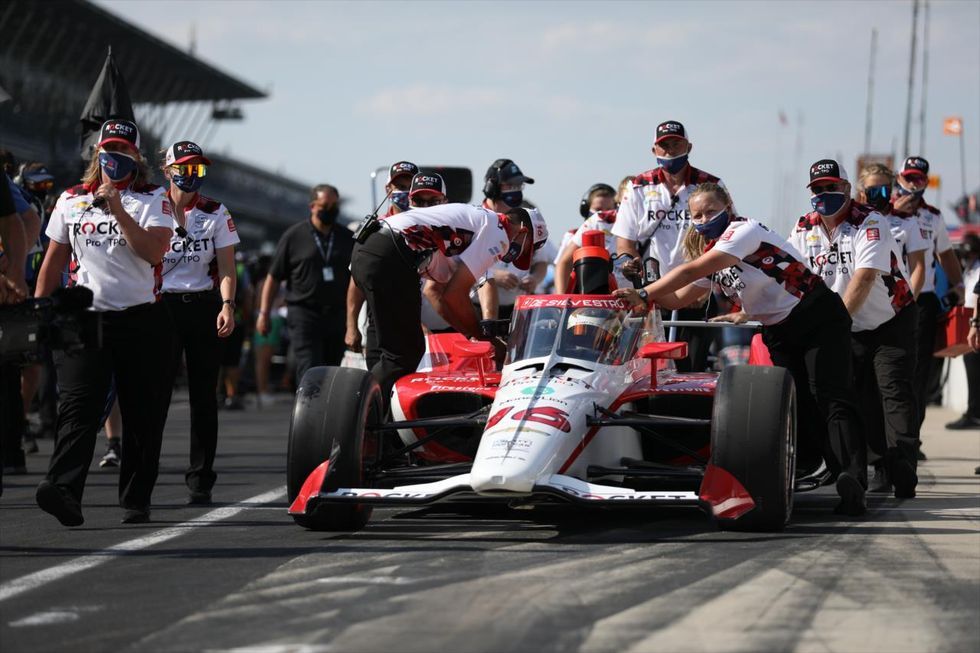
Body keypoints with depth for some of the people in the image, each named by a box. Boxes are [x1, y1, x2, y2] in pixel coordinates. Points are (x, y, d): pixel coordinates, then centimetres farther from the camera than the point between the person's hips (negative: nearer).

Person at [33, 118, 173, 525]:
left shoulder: (152, 200, 4)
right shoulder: (71, 200, 13)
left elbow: (155, 251, -12)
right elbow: (54, 259, 17)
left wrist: (118, 211, -15)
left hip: (140, 319, -1)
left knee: (142, 414, 2)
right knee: (79, 404, -14)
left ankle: (136, 500, 9)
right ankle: (64, 489, -29)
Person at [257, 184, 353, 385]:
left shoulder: (347, 239, 12)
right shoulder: (294, 236, 2)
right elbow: (273, 277, 4)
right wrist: (264, 313, -1)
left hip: (337, 315, 4)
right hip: (304, 314, -4)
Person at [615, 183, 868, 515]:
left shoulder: (745, 230, -17)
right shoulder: (710, 253, 10)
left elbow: (691, 270, -25)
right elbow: (679, 297, 10)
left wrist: (644, 294, -25)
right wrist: (644, 297, -9)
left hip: (819, 318, -9)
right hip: (779, 333, 9)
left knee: (832, 399, -22)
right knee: (801, 410, -2)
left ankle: (853, 477, -36)